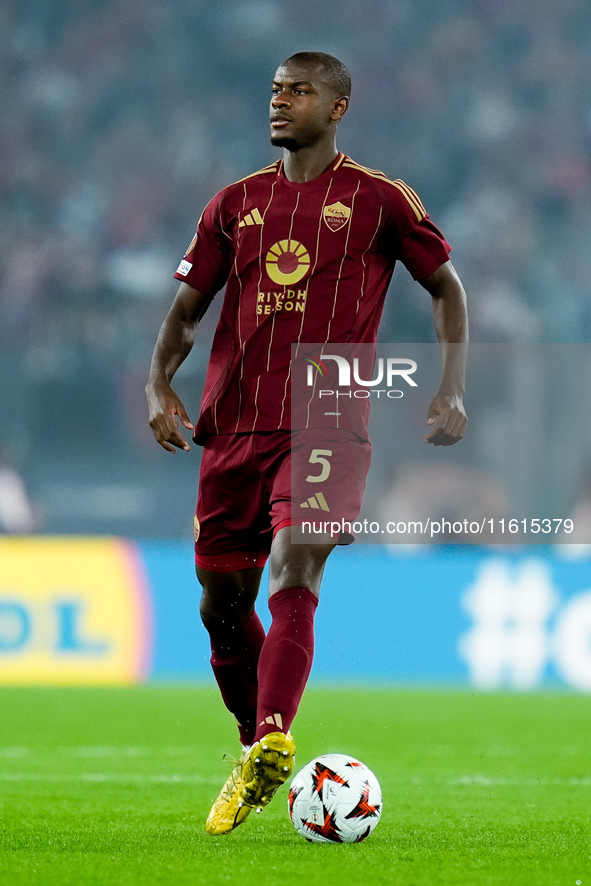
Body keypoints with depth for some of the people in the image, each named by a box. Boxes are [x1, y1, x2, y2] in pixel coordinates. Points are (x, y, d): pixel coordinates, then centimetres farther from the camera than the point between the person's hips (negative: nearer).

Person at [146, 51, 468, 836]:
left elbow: (446, 285, 12)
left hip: (328, 426, -4)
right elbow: (187, 307, 16)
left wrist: (452, 389, 0)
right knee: (222, 602, 8)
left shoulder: (379, 200, 2)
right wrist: (160, 385, -2)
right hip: (235, 429, 5)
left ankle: (271, 749, -33)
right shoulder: (236, 203, 12)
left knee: (293, 577, -23)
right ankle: (255, 753, 27)